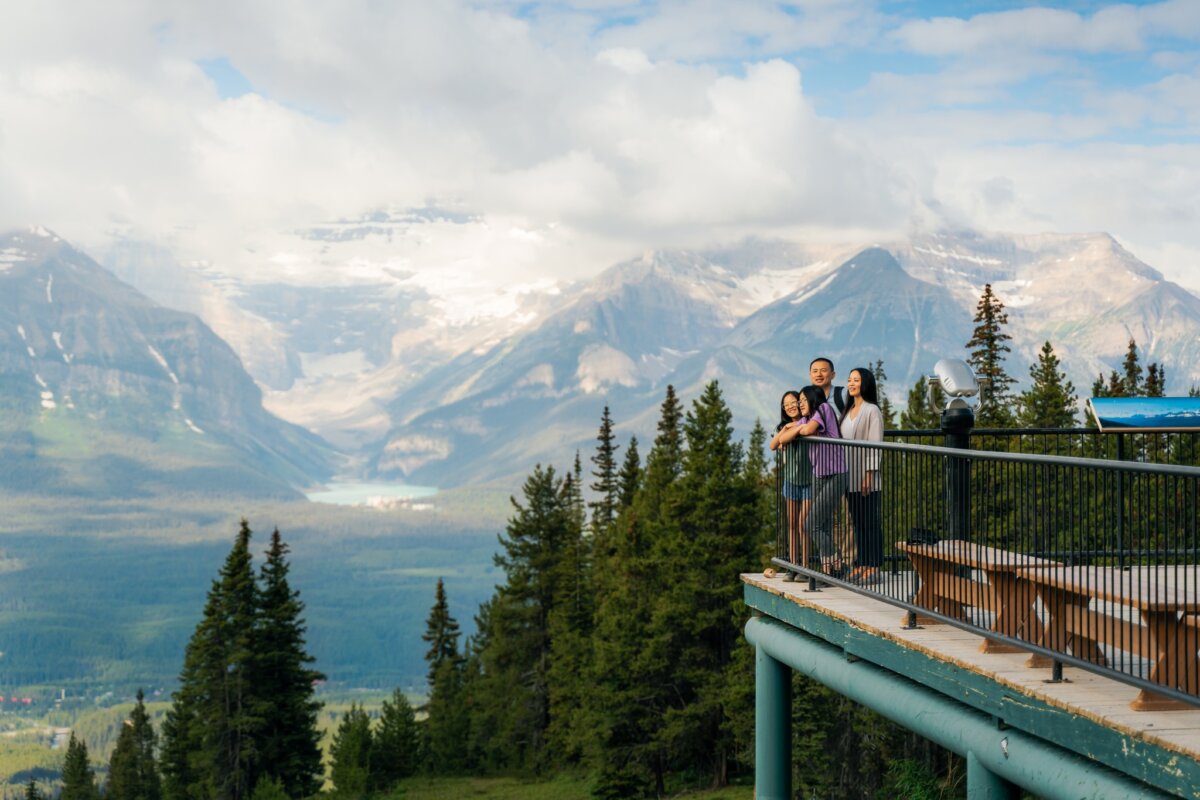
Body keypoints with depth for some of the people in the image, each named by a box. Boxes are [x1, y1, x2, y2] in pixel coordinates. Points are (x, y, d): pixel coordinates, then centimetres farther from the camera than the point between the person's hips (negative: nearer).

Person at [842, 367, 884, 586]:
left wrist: (869, 475, -18)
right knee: (858, 523, 10)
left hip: (866, 477, -8)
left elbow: (874, 445, -13)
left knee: (870, 523, -5)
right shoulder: (849, 411, 16)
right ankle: (861, 565, 14)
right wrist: (842, 473, 15)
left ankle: (874, 568, -2)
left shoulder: (872, 411, -8)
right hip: (850, 477, 8)